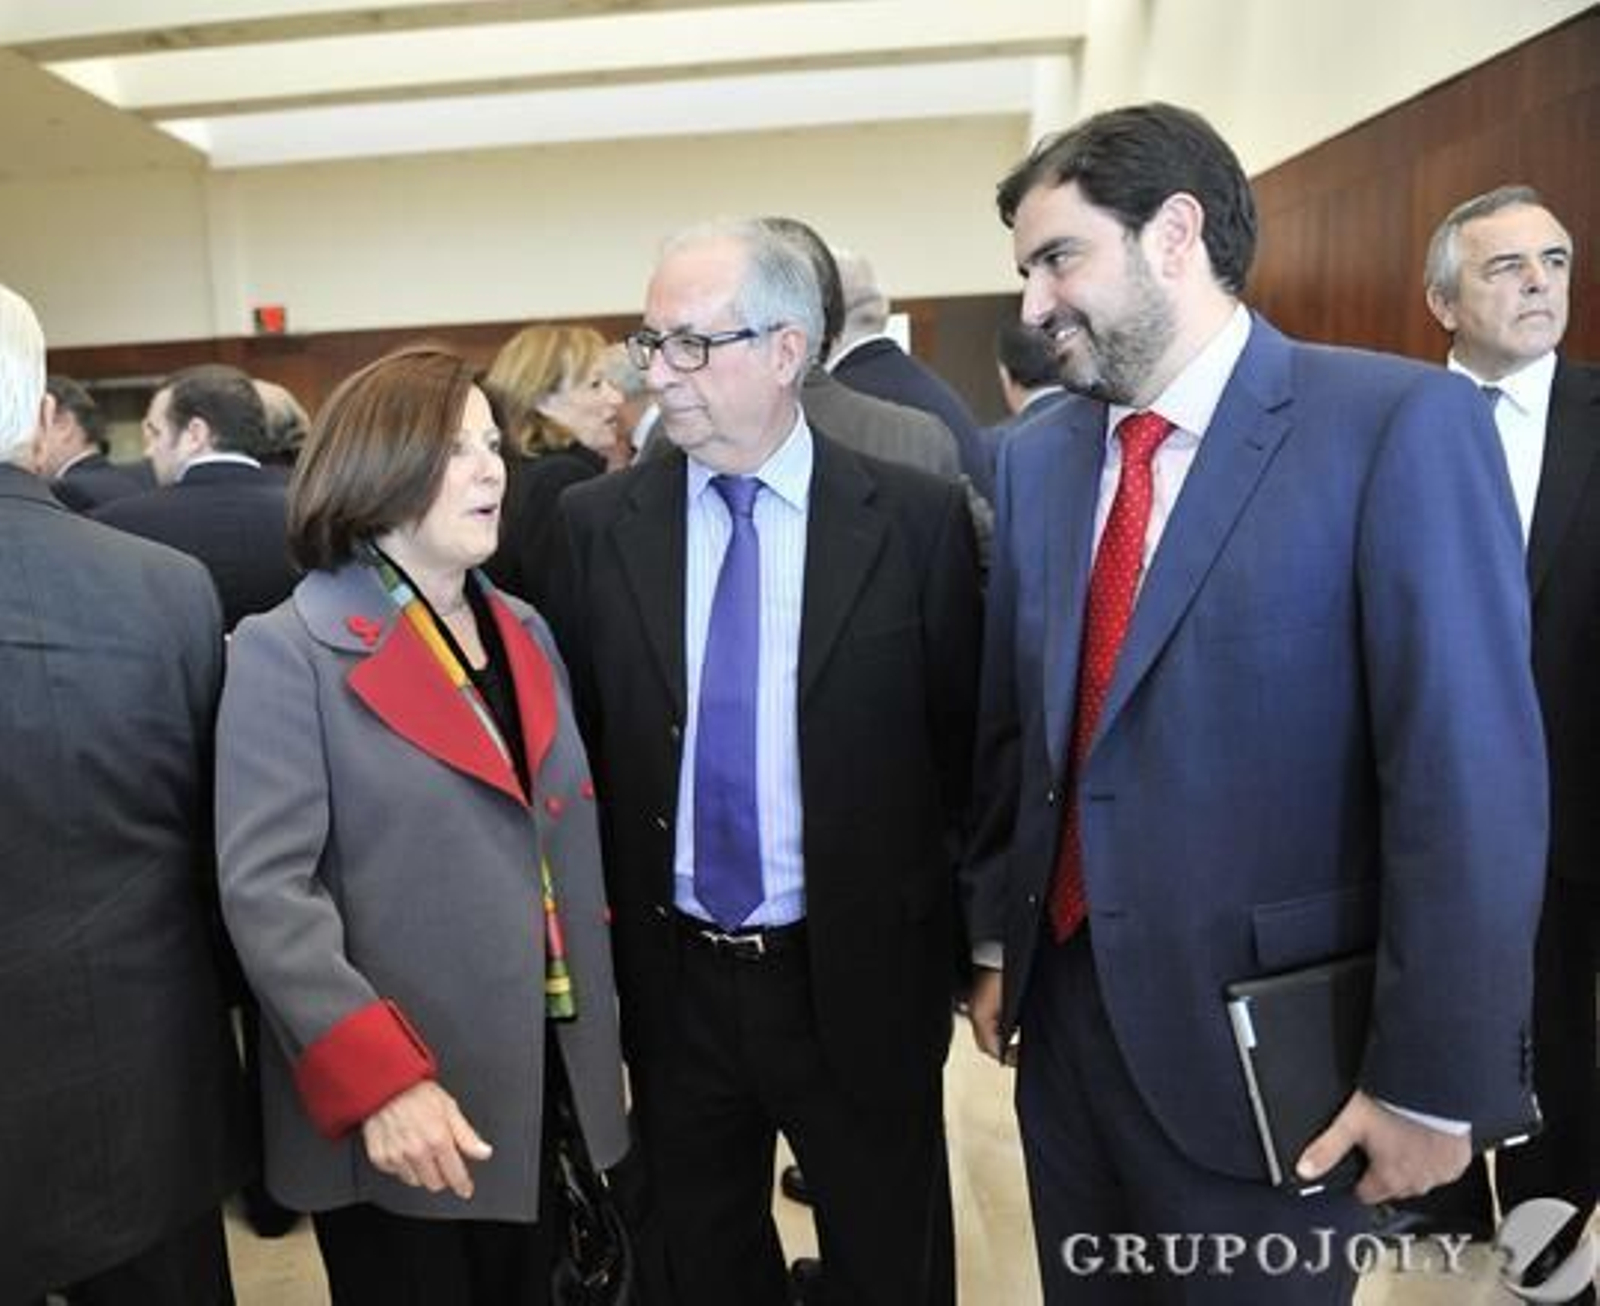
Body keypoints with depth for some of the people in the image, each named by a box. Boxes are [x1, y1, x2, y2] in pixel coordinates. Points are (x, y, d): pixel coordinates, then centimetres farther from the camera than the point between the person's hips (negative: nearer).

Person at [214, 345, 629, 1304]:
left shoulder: (526, 633, 9)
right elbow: (265, 890, -17)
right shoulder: (290, 650, -12)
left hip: (542, 1083, 6)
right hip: (392, 1110, -6)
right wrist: (378, 1079, -24)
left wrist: (598, 1025, 9)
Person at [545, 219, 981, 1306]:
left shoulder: (917, 517, -9)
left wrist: (969, 937, 1)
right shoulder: (597, 523, -2)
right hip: (673, 980, 3)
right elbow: (576, 741, 3)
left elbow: (968, 738, -3)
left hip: (860, 981, -2)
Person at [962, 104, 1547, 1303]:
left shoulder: (1403, 422, -14)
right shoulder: (1038, 458, 4)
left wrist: (1434, 1076, -13)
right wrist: (996, 943, 11)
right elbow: (1013, 725, 7)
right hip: (1064, 1004, 6)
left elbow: (1471, 774, -16)